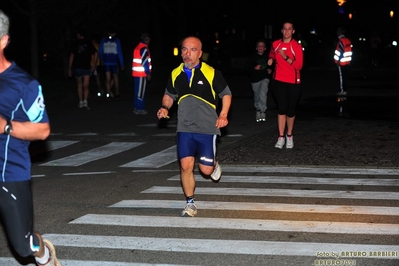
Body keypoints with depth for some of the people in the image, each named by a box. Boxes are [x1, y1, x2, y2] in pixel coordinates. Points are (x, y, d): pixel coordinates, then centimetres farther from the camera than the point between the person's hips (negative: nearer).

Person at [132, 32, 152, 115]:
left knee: (138, 91, 12)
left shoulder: (138, 47, 16)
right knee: (141, 91, -5)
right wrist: (148, 73, -14)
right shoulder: (144, 49, -14)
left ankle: (137, 107, 16)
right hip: (141, 73, -9)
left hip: (137, 73, 9)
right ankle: (139, 109, -3)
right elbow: (145, 62, -19)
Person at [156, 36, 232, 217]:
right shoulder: (175, 74, 3)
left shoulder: (211, 73, -9)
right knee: (186, 166, -5)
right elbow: (169, 95, 19)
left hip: (207, 129, -3)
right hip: (185, 129, 3)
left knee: (206, 169, -1)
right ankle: (190, 204, 11)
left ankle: (214, 166, 38)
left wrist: (223, 115, -12)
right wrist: (165, 108, -1)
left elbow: (226, 94, 2)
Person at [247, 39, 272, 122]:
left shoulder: (267, 57, 1)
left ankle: (263, 111, -13)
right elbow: (249, 68, -4)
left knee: (263, 94, -22)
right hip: (255, 79, 1)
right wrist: (255, 68, -22)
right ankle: (258, 110, 33)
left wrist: (270, 69, -3)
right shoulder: (253, 57, -2)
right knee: (257, 96, 13)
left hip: (265, 78, -1)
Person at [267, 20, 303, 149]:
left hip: (293, 82, -2)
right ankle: (281, 137, -3)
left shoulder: (297, 46, -7)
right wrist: (271, 59, 6)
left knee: (290, 110, 5)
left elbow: (299, 65, -13)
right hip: (279, 80, 2)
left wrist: (286, 57, -24)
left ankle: (289, 136, 23)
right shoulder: (275, 44, 4)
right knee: (281, 108, -6)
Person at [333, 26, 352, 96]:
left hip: (341, 63, -8)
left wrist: (338, 61, -13)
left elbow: (341, 52, -20)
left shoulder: (340, 41, -16)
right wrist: (349, 60, 17)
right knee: (345, 77, 12)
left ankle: (342, 91, 1)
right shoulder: (348, 40, 8)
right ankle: (345, 90, 17)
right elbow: (349, 51, 12)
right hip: (348, 62, 8)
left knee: (341, 77, -2)